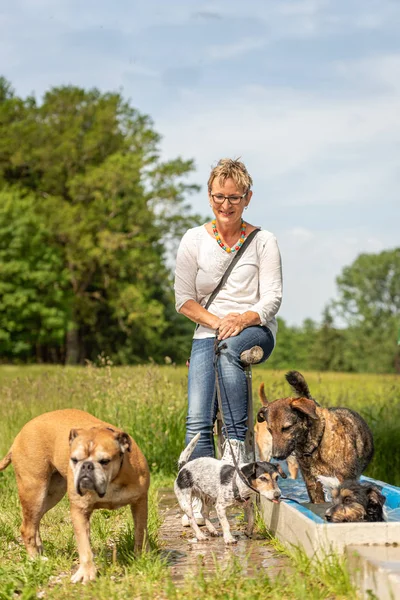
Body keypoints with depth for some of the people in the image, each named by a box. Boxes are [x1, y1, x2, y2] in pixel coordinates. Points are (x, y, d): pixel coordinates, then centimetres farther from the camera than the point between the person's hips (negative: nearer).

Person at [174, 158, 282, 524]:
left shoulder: (263, 242, 3)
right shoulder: (194, 240, 6)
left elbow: (272, 298, -2)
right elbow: (184, 300, 5)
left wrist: (243, 319, -23)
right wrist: (217, 322, -13)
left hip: (256, 332, -2)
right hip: (207, 333, 2)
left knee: (228, 348, -40)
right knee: (197, 422, -18)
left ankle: (238, 443, -35)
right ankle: (196, 504, -16)